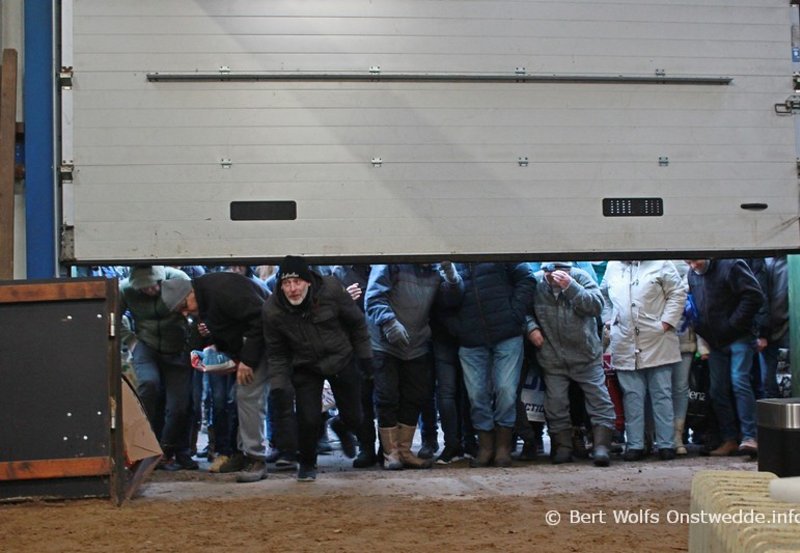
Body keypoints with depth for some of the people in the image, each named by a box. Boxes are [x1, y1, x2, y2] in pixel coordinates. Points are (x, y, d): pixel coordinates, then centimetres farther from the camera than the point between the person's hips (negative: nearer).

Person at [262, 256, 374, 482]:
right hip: (305, 368, 0)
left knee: (352, 416, 7)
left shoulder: (331, 289, -23)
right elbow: (276, 353, -4)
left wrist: (365, 356, 1)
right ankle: (307, 464, 17)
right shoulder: (272, 311, -19)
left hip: (342, 361, 0)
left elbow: (357, 322, -6)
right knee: (308, 418, -11)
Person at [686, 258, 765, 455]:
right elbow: (693, 304, 21)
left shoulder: (730, 266, -12)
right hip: (714, 342, 7)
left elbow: (755, 296, -17)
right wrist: (701, 333, 7)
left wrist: (733, 325, -16)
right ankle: (729, 439, 11)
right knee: (717, 390, 5)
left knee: (739, 381, -16)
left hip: (738, 338, -7)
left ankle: (749, 437, -13)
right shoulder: (692, 275, 10)